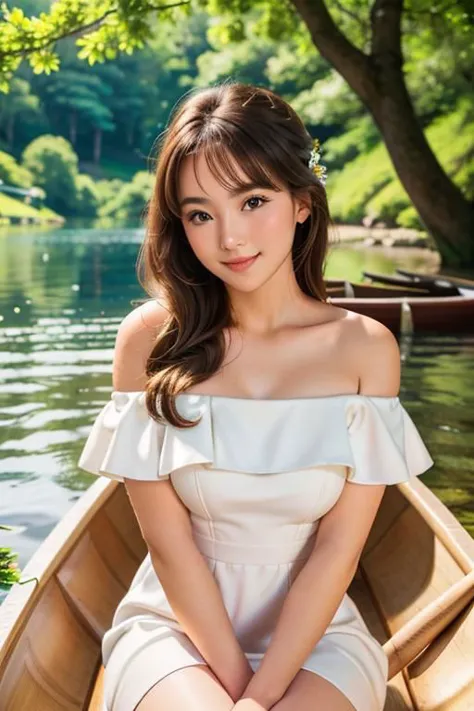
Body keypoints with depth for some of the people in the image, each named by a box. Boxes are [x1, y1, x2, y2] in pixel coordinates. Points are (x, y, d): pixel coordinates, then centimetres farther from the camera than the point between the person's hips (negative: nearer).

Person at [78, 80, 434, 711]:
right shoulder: (150, 339, -8)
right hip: (176, 620, 0)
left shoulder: (366, 348, -6)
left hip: (314, 628, 1)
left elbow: (338, 547, -8)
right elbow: (169, 542, -8)